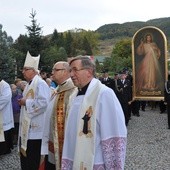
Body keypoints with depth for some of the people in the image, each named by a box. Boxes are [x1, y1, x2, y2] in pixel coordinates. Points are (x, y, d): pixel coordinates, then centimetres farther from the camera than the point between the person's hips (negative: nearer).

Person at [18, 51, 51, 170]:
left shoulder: (40, 83, -16)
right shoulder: (29, 84, 16)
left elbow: (44, 102, -28)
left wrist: (26, 102, -18)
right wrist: (23, 101, 8)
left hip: (35, 129, -10)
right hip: (26, 128, 10)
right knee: (25, 156, 17)